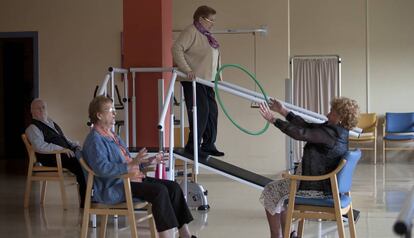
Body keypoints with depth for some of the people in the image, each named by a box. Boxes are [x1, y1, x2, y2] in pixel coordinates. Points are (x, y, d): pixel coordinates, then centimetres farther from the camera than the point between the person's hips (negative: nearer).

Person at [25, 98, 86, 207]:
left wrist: (74, 144, 11)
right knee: (80, 165, -30)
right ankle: (84, 202, -26)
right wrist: (61, 149, -21)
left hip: (67, 153, 8)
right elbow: (40, 146, -17)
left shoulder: (51, 123, 26)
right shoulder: (32, 128, -1)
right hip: (51, 158, -8)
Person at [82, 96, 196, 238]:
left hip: (128, 180, 10)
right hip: (113, 188, -10)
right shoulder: (95, 140, -11)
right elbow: (102, 168, -26)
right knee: (159, 191, -27)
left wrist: (148, 162, 20)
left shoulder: (111, 135, 21)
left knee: (173, 187, -5)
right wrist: (130, 165, -32)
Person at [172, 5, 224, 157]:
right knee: (200, 112, -10)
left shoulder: (206, 35, 17)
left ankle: (208, 145, 19)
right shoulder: (191, 32, -11)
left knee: (212, 112, 10)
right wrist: (187, 70, -28)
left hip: (207, 81, 10)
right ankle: (192, 147, 0)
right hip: (193, 81, -10)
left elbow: (213, 58, 23)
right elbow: (177, 49, -22)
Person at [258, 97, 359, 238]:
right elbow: (307, 126, 7)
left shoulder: (330, 134, -25)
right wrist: (283, 111, 8)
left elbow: (300, 133, -28)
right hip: (325, 185, 10)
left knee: (270, 193, 6)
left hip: (317, 188, -10)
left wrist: (274, 120, -22)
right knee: (277, 189, 22)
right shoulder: (338, 130, 4)